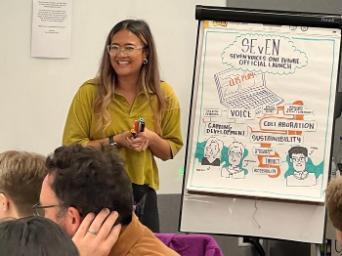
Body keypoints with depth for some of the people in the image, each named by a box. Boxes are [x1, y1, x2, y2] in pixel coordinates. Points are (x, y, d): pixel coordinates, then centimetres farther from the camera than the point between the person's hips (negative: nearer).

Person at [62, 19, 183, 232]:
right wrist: (115, 141, -18)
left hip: (142, 195, 2)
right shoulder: (90, 92, -7)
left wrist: (151, 139, -13)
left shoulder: (163, 95, 1)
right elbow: (71, 147, -7)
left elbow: (171, 151, 8)